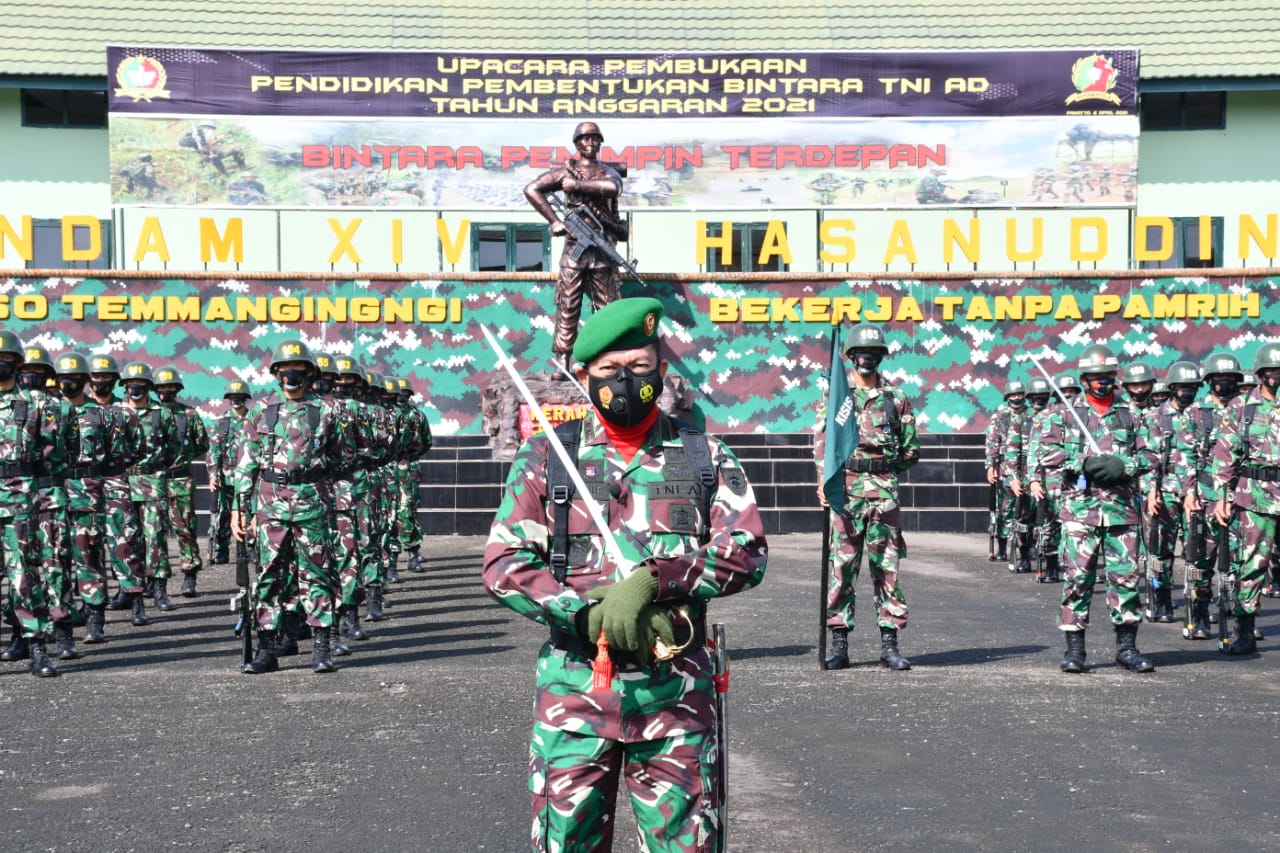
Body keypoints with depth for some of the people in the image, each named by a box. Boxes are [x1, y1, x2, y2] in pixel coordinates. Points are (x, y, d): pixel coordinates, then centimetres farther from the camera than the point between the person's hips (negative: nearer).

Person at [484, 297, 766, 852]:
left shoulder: (705, 458, 7)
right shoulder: (545, 458, 5)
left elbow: (748, 552, -4)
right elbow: (502, 565, 0)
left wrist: (651, 581, -19)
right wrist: (591, 615, -14)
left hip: (676, 694, 0)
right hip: (574, 689, 0)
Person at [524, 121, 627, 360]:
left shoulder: (609, 172, 12)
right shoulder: (565, 171, 8)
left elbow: (611, 188, -14)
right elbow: (531, 190, -2)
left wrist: (578, 185, -12)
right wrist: (554, 221, -7)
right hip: (574, 248, -1)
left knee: (607, 308, 1)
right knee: (567, 307, -3)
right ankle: (562, 361, -2)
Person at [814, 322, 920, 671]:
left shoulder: (897, 398, 10)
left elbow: (911, 449, 13)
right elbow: (822, 443, 1)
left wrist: (884, 467, 6)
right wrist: (824, 481, -12)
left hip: (884, 489, 1)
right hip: (845, 487, 0)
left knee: (887, 566, 1)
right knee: (842, 565, 0)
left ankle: (889, 644, 6)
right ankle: (839, 642, 6)